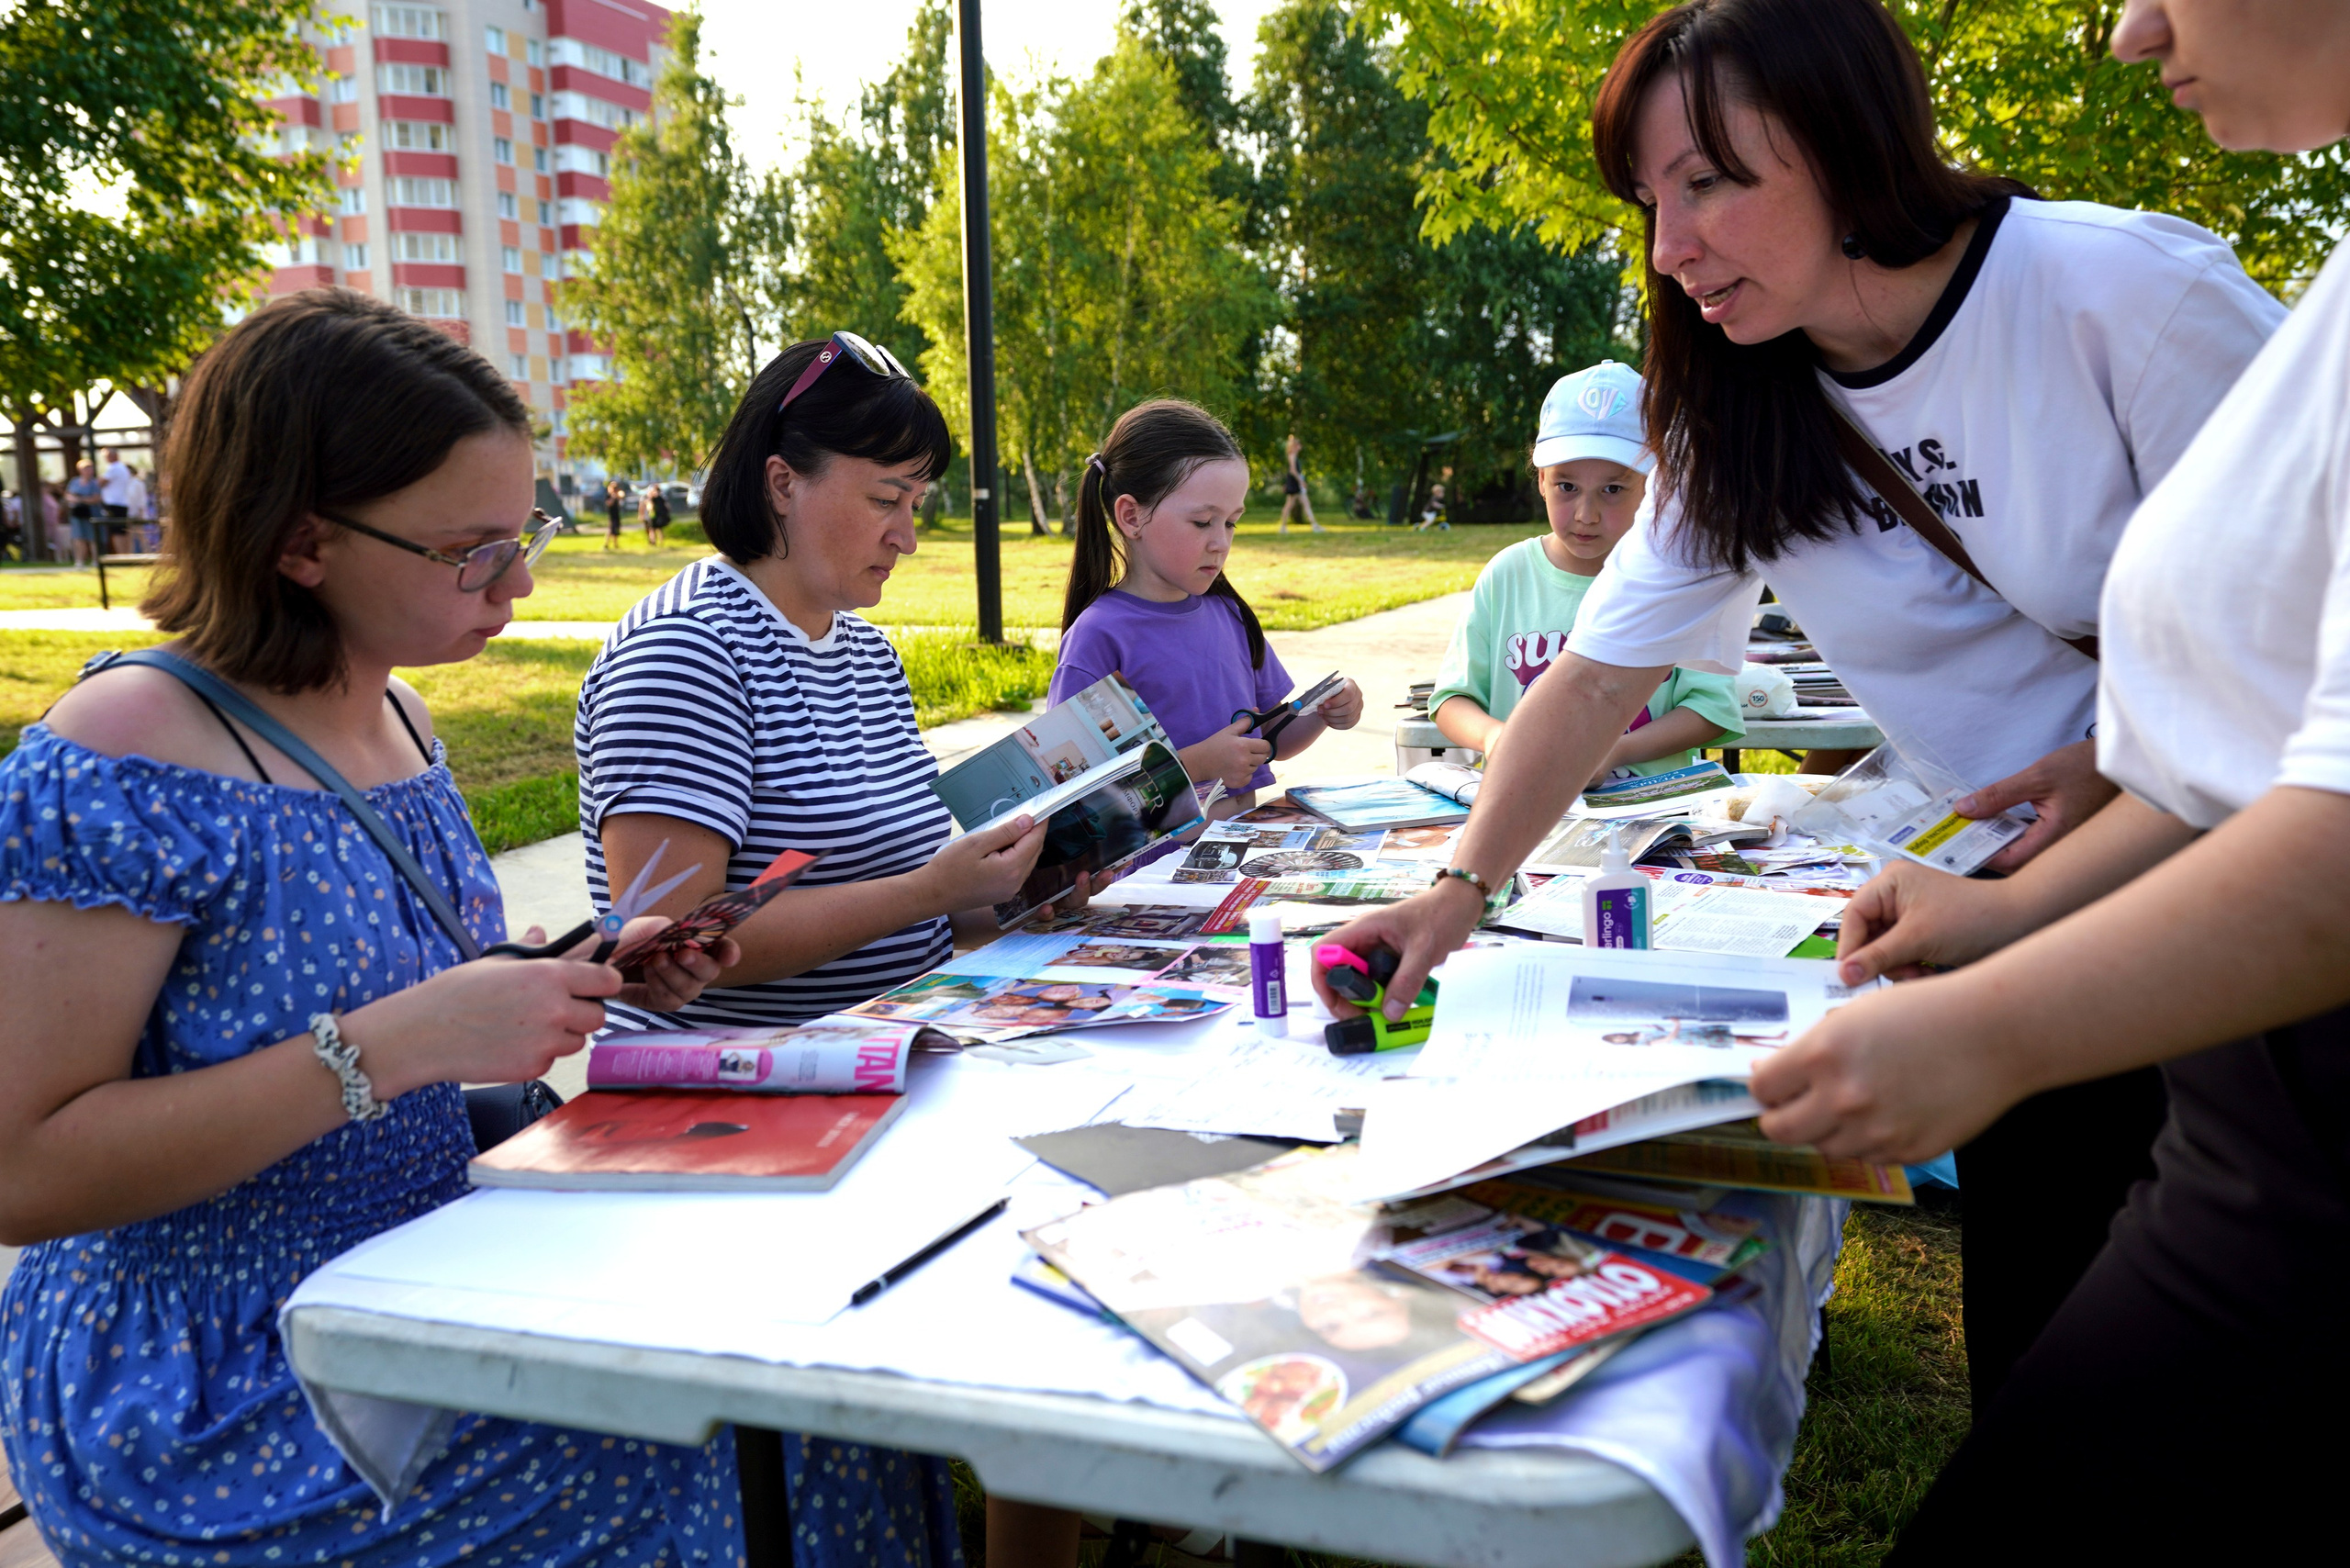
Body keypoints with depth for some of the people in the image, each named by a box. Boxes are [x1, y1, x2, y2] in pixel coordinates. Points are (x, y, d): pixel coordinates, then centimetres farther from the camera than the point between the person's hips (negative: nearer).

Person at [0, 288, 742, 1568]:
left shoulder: (399, 718, 4)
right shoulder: (120, 761, -19)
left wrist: (583, 980, -1)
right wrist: (391, 1045, -28)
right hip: (210, 1402, -7)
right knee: (671, 1450, -19)